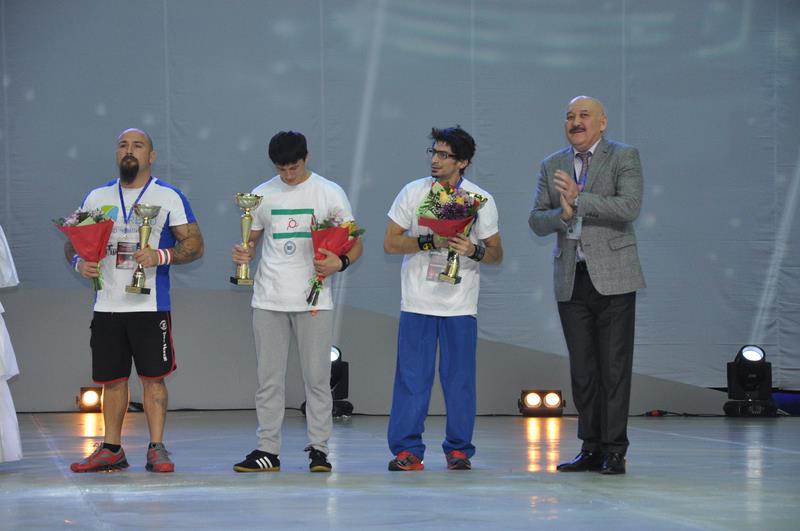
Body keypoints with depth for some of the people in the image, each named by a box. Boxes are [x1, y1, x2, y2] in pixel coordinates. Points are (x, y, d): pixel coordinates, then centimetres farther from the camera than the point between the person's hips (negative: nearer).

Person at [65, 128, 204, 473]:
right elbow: (72, 242, 16)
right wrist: (79, 262, -6)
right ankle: (111, 450, 15)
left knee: (153, 377, -3)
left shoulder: (168, 197, 1)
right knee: (112, 379, 7)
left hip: (150, 305, -3)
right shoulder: (97, 197, 12)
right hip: (107, 305, 3)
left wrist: (161, 256, -18)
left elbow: (195, 245, -2)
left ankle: (156, 448, 3)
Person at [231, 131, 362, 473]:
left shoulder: (330, 193, 2)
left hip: (313, 300, -2)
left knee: (317, 378, -1)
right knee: (269, 378, 4)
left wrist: (339, 262, -17)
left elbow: (355, 244, 4)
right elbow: (252, 240, 19)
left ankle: (318, 449, 6)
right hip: (269, 300, 2)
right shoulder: (261, 195, 10)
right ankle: (267, 450, 9)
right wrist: (243, 254, -5)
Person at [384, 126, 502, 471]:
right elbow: (390, 243, 0)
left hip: (461, 303, 0)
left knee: (460, 379, 1)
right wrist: (430, 242, -15)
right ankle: (407, 450, 3)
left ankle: (458, 449, 12)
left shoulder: (481, 200, 2)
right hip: (418, 301, 0)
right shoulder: (413, 193, 2)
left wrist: (473, 250, -17)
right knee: (412, 377, -3)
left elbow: (496, 254, 6)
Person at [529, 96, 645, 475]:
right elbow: (536, 221, 9)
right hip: (571, 280, 4)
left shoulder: (624, 157, 0)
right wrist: (562, 214, -12)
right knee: (582, 368, 6)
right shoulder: (552, 166, 14)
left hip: (612, 277, -4)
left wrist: (578, 199, -17)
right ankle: (591, 448, 12)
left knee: (614, 366, -4)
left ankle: (614, 450, 0)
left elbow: (629, 207, -14)